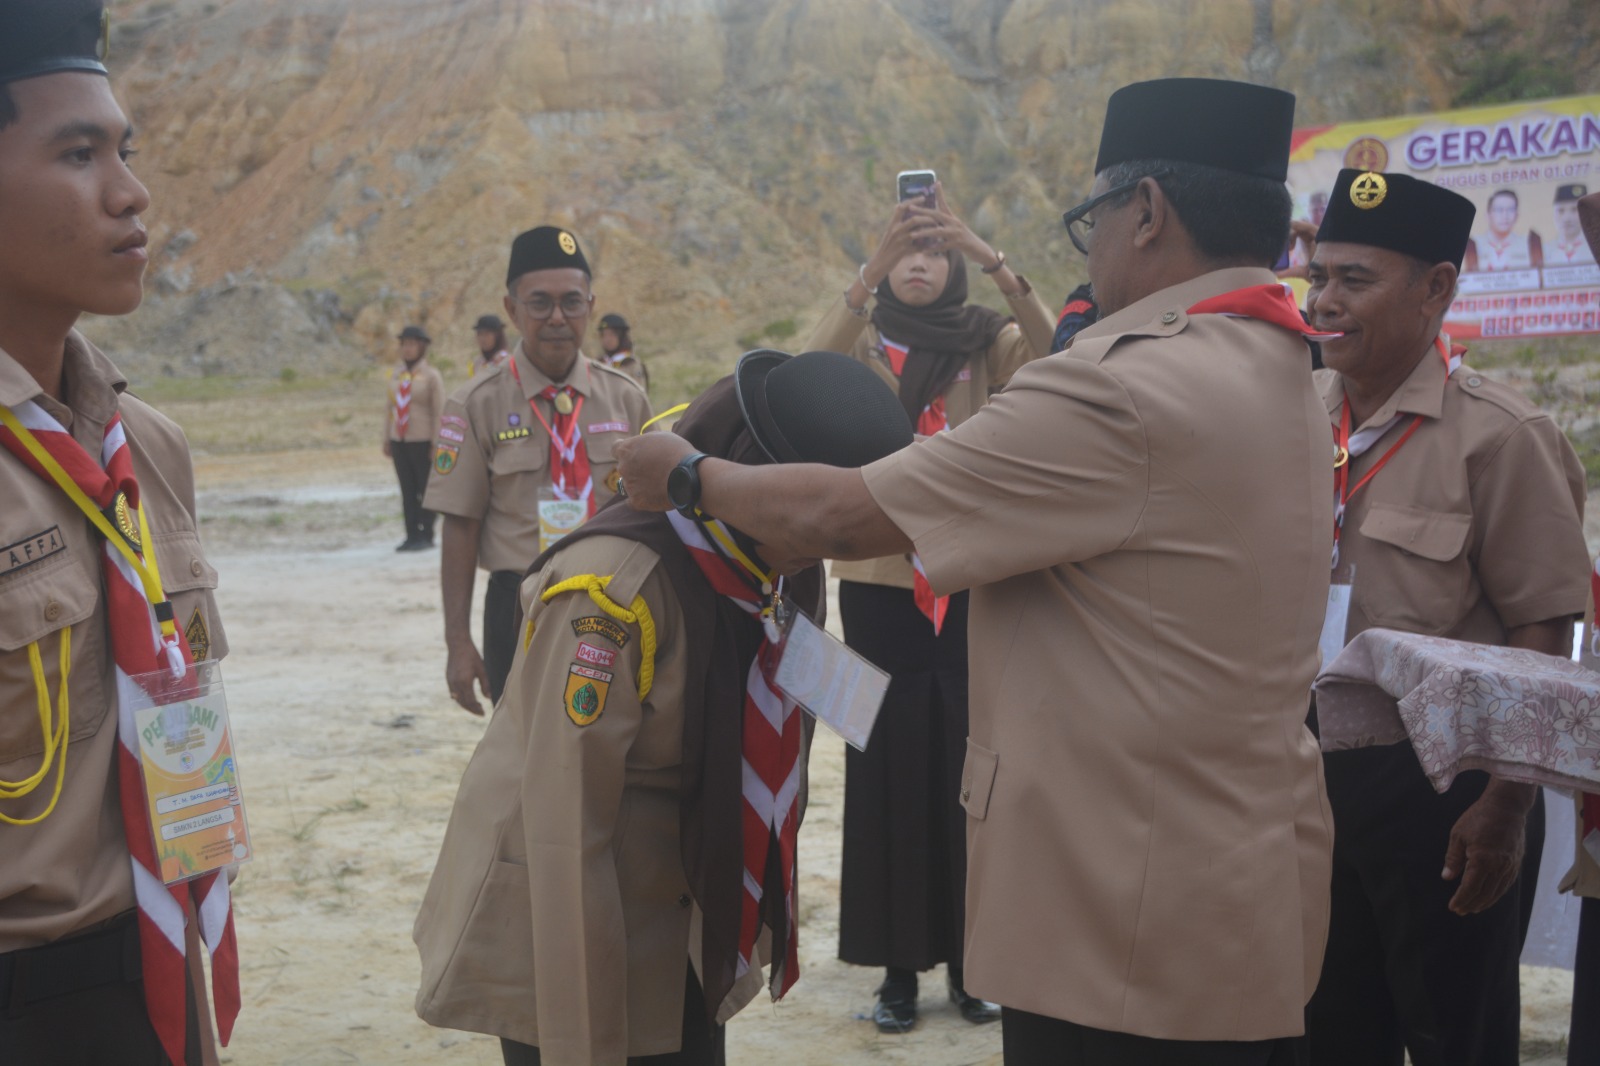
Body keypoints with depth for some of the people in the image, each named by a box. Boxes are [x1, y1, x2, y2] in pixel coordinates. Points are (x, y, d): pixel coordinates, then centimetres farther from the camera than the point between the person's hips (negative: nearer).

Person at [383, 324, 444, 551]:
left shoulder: (431, 376, -5)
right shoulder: (395, 375, 10)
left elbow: (439, 412, -7)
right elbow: (391, 409, 14)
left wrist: (436, 444, -11)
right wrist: (387, 439, 11)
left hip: (422, 442, -4)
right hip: (400, 441, 5)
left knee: (426, 489, 3)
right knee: (407, 490, 6)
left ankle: (426, 536, 9)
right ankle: (411, 536, 11)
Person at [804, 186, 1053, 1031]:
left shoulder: (987, 343, 3)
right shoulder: (861, 342, 3)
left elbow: (1050, 352, -18)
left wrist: (988, 256, -30)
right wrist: (871, 268, -31)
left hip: (974, 584, 0)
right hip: (880, 586, 0)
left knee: (969, 767, 6)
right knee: (890, 769, 5)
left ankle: (969, 956, 19)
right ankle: (899, 964, 15)